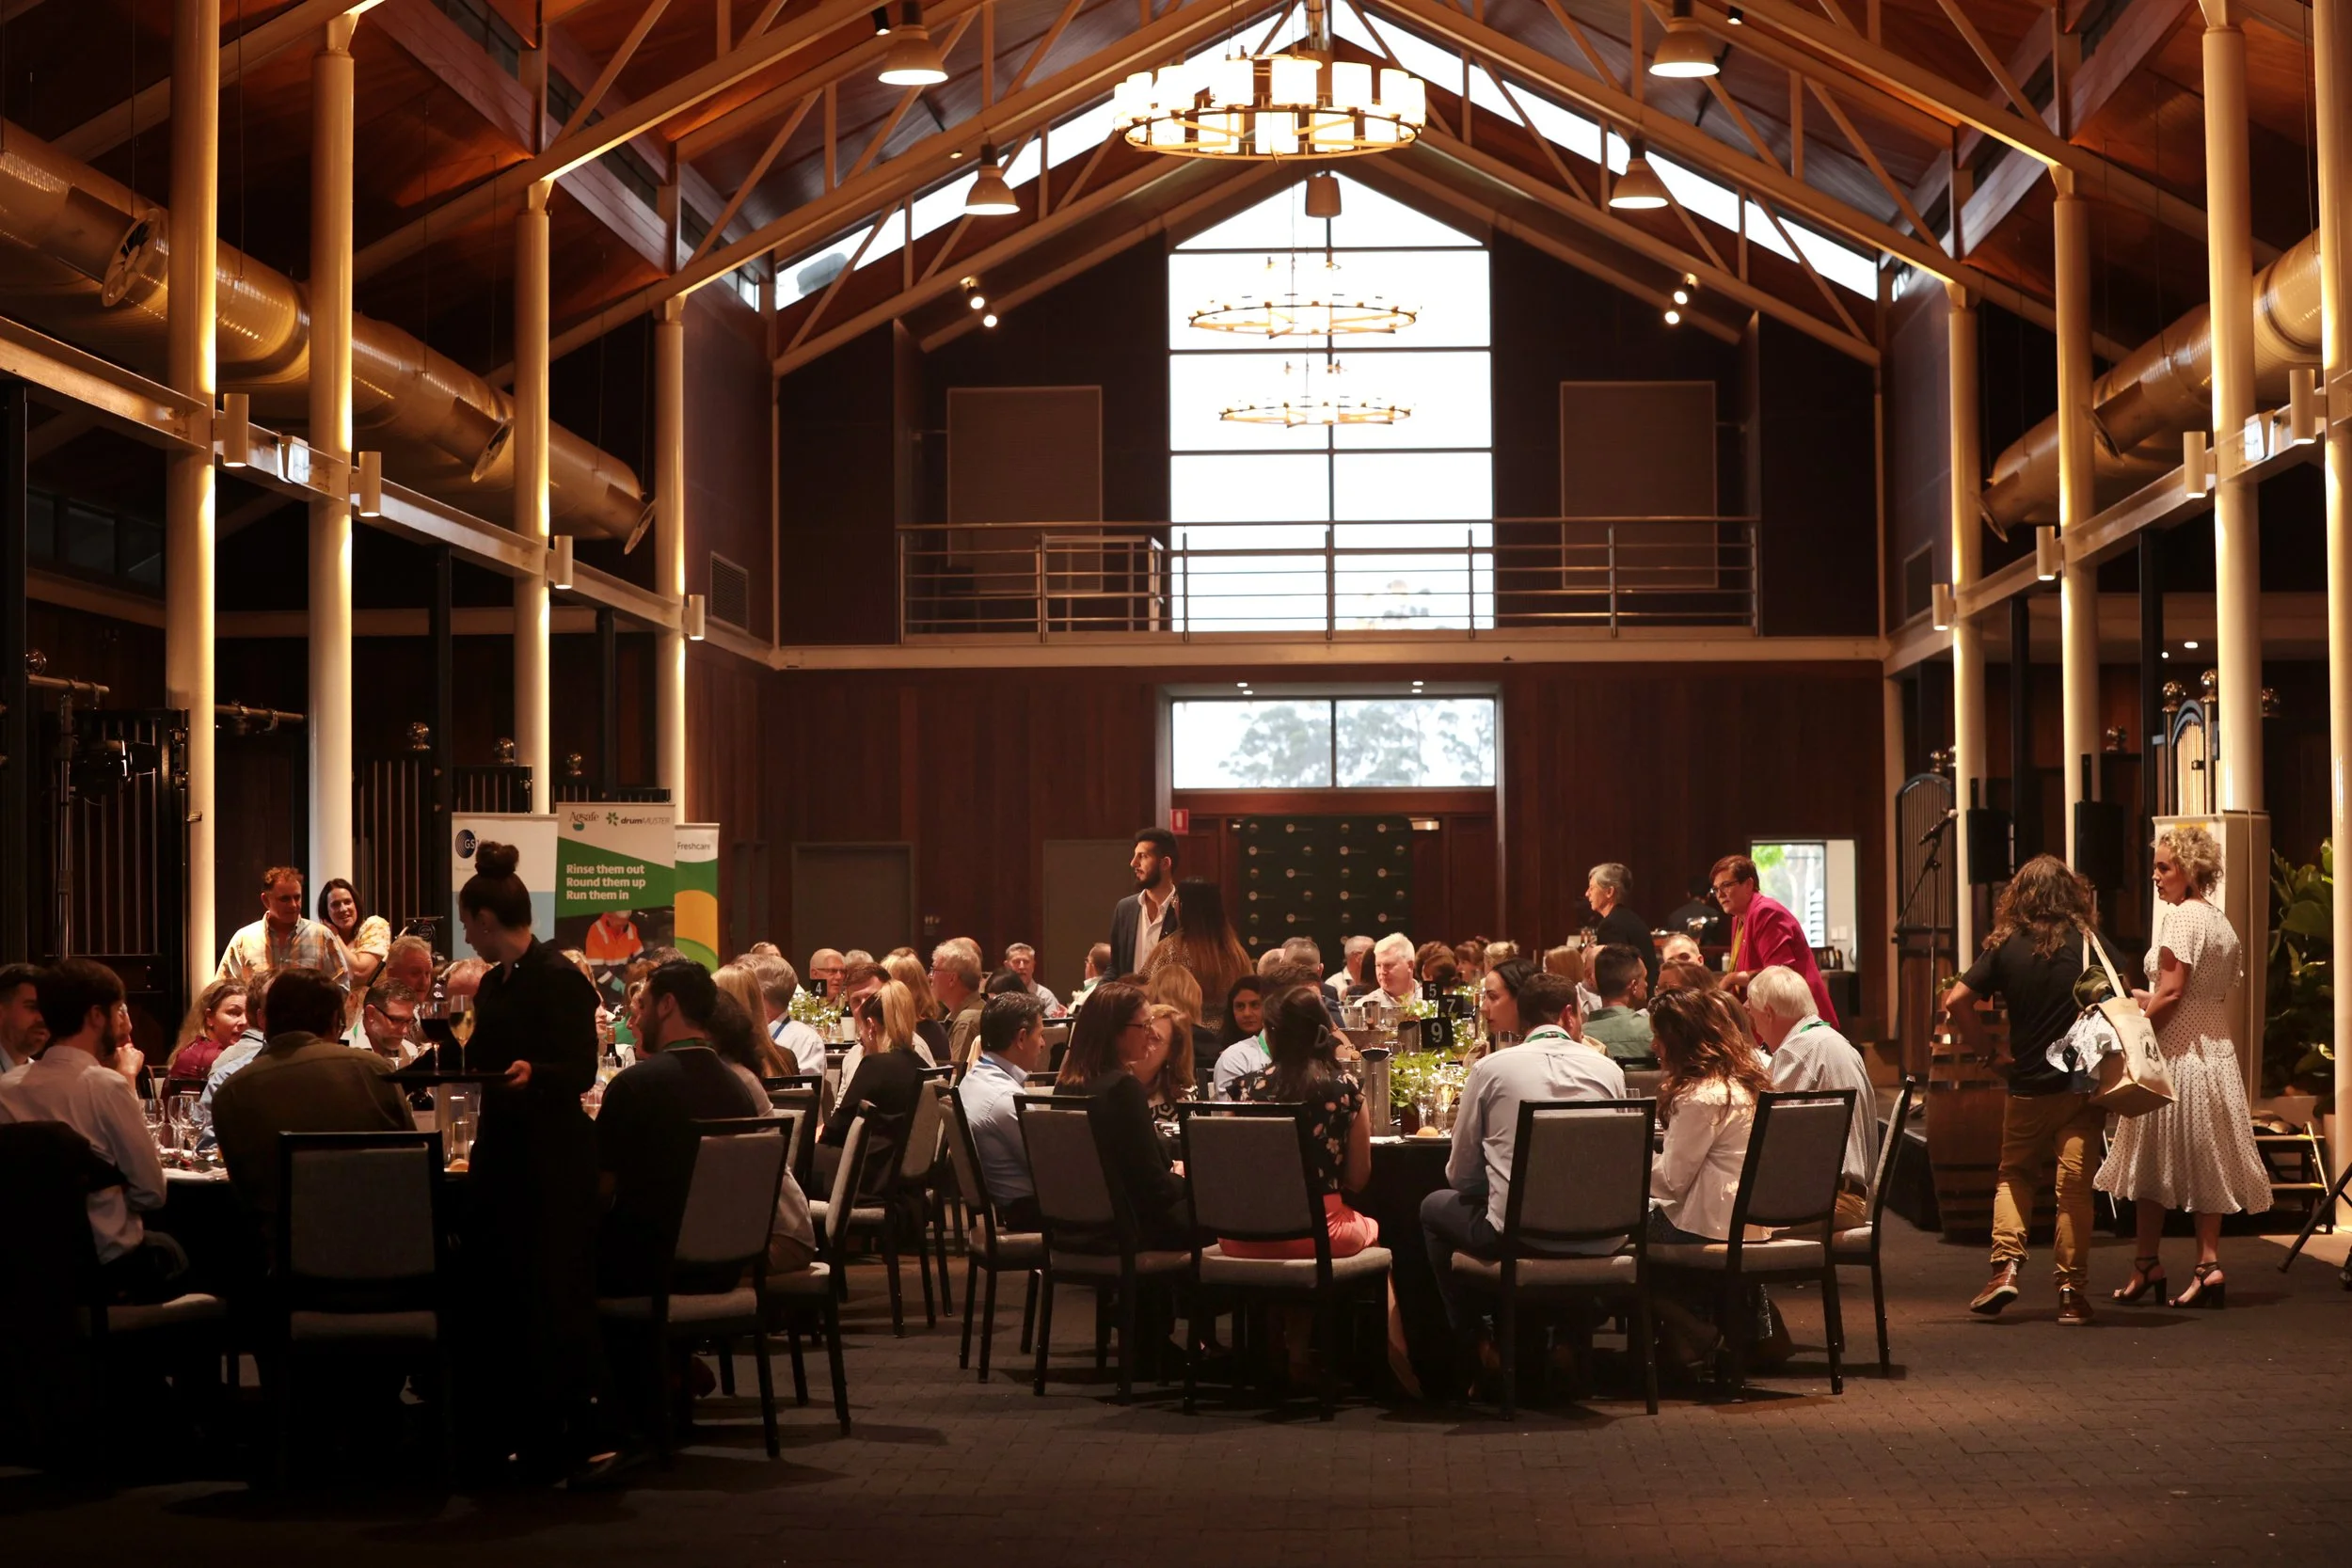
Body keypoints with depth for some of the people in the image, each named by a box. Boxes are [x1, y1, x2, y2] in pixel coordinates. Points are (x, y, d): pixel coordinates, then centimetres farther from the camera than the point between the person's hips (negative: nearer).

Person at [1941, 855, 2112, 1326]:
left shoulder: (2006, 946, -2)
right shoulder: (2088, 943, -3)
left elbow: (1956, 1000, -8)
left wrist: (1982, 1049, 5)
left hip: (2027, 1086, 1)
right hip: (2081, 1083, -1)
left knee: (2014, 1174, 16)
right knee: (2074, 1183, 1)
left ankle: (2006, 1264, -2)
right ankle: (2072, 1289, 1)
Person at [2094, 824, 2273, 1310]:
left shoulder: (2181, 917, -13)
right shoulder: (2223, 924, 13)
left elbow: (2171, 993, -19)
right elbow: (2205, 996, 15)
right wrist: (2146, 1000, 19)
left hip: (2177, 1053, -8)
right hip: (2217, 1051, 8)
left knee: (2152, 1160, 3)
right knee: (2203, 1162, 8)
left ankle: (2147, 1265, 9)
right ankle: (2209, 1265, 3)